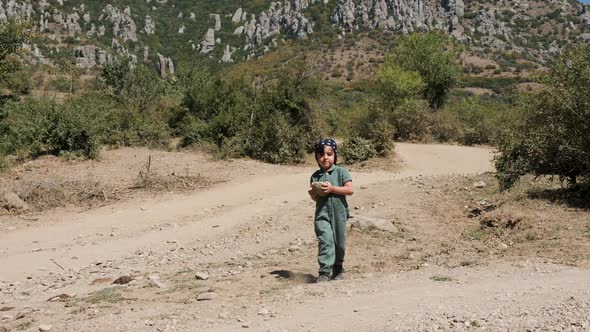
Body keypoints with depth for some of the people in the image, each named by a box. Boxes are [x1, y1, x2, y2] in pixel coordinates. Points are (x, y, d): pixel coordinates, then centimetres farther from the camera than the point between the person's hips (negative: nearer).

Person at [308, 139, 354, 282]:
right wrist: (313, 192, -9)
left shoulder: (341, 171, -2)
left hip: (339, 212, -1)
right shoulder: (315, 176, 8)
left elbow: (350, 189, -13)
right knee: (325, 240, -14)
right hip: (322, 212, 1)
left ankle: (337, 269, 28)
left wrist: (332, 188, -19)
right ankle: (324, 272, -15)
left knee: (339, 243, 9)